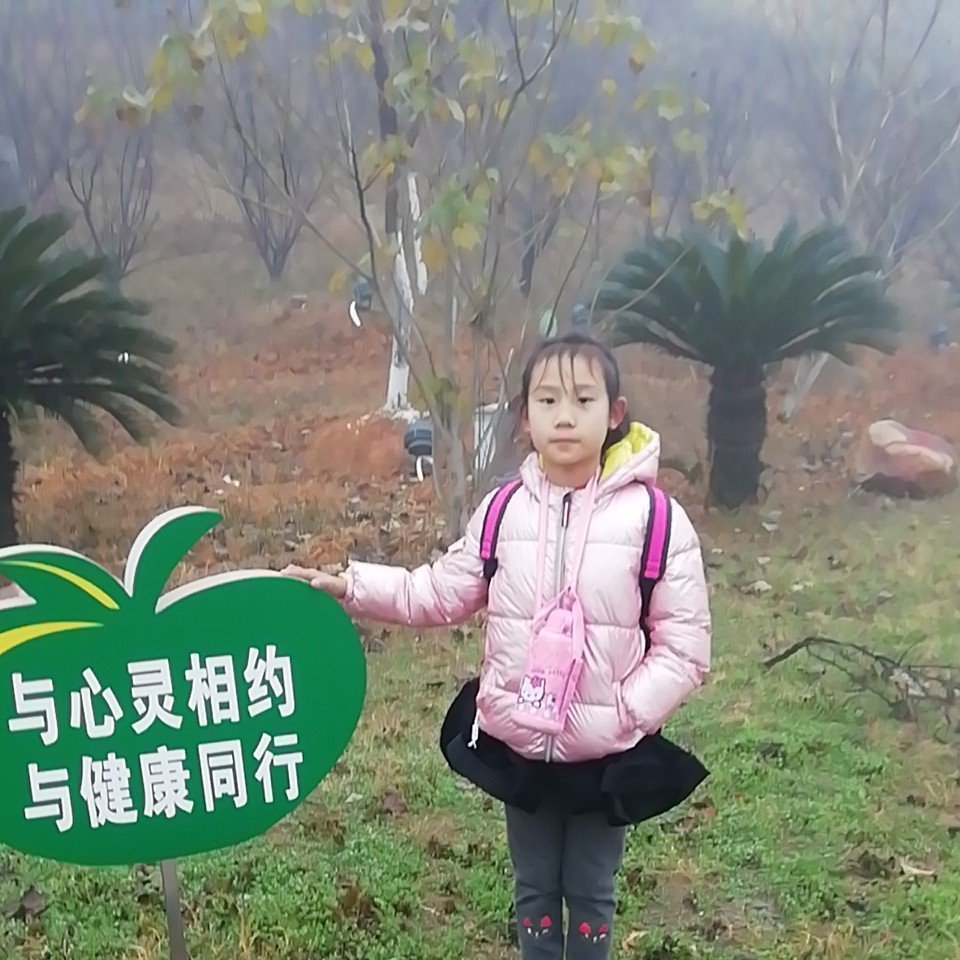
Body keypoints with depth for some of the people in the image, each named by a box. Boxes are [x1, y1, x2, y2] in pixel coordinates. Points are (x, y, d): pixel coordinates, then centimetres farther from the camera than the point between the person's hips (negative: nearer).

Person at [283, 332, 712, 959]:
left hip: (609, 753, -2)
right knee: (534, 890, 22)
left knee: (590, 894, 19)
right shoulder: (503, 510, -4)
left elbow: (684, 647, -10)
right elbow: (440, 594, 5)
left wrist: (626, 714, -19)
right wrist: (351, 586, -3)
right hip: (517, 744, 3)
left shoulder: (655, 517, -14)